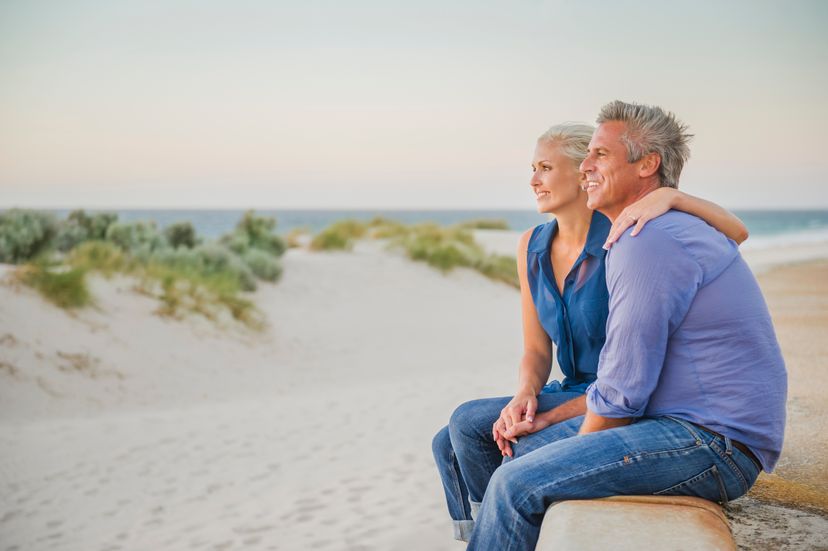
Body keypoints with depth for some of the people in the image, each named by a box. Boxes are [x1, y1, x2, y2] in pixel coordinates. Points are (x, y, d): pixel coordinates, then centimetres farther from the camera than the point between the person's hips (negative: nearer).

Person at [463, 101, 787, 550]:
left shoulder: (649, 243, -17)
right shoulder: (665, 233, 18)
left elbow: (622, 391, -17)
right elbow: (623, 375, 22)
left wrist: (576, 449, -1)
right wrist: (550, 423, 15)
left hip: (712, 444, -11)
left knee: (517, 484, -19)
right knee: (524, 446, 15)